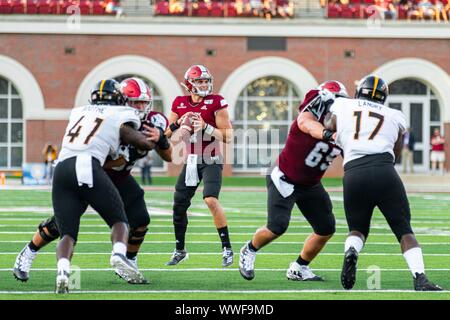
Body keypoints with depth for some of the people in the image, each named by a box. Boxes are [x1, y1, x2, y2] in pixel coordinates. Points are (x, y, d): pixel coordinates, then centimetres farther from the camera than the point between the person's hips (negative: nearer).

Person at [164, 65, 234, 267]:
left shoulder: (215, 102, -9)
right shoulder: (180, 104, 5)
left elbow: (227, 136, -11)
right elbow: (167, 134, 10)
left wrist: (205, 127, -23)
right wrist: (179, 123, -10)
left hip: (211, 160, -5)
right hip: (191, 160, 5)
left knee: (211, 199, -24)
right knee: (179, 204, 6)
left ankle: (227, 248, -14)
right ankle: (179, 250, 24)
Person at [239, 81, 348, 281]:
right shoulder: (309, 115, -25)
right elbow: (310, 126, -50)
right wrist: (327, 134, -72)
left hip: (310, 185, 7)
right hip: (285, 180, -7)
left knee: (326, 229, 3)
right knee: (277, 227, -16)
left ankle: (299, 268, 21)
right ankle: (249, 252, 16)